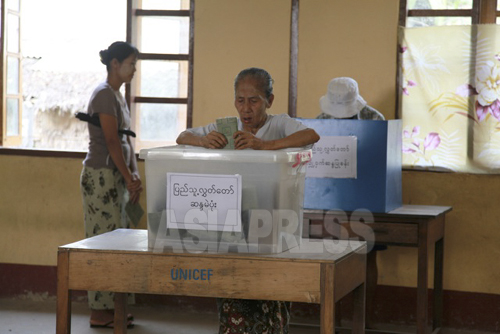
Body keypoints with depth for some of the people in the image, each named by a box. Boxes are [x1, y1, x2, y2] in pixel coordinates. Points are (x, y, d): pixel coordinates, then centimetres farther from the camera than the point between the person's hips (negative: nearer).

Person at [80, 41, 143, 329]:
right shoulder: (104, 94, -13)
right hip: (102, 175, -10)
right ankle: (99, 312, -2)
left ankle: (110, 306, 15)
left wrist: (135, 176, 8)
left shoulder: (119, 96, 16)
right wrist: (129, 178, -14)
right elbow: (112, 142, -17)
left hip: (118, 175, 10)